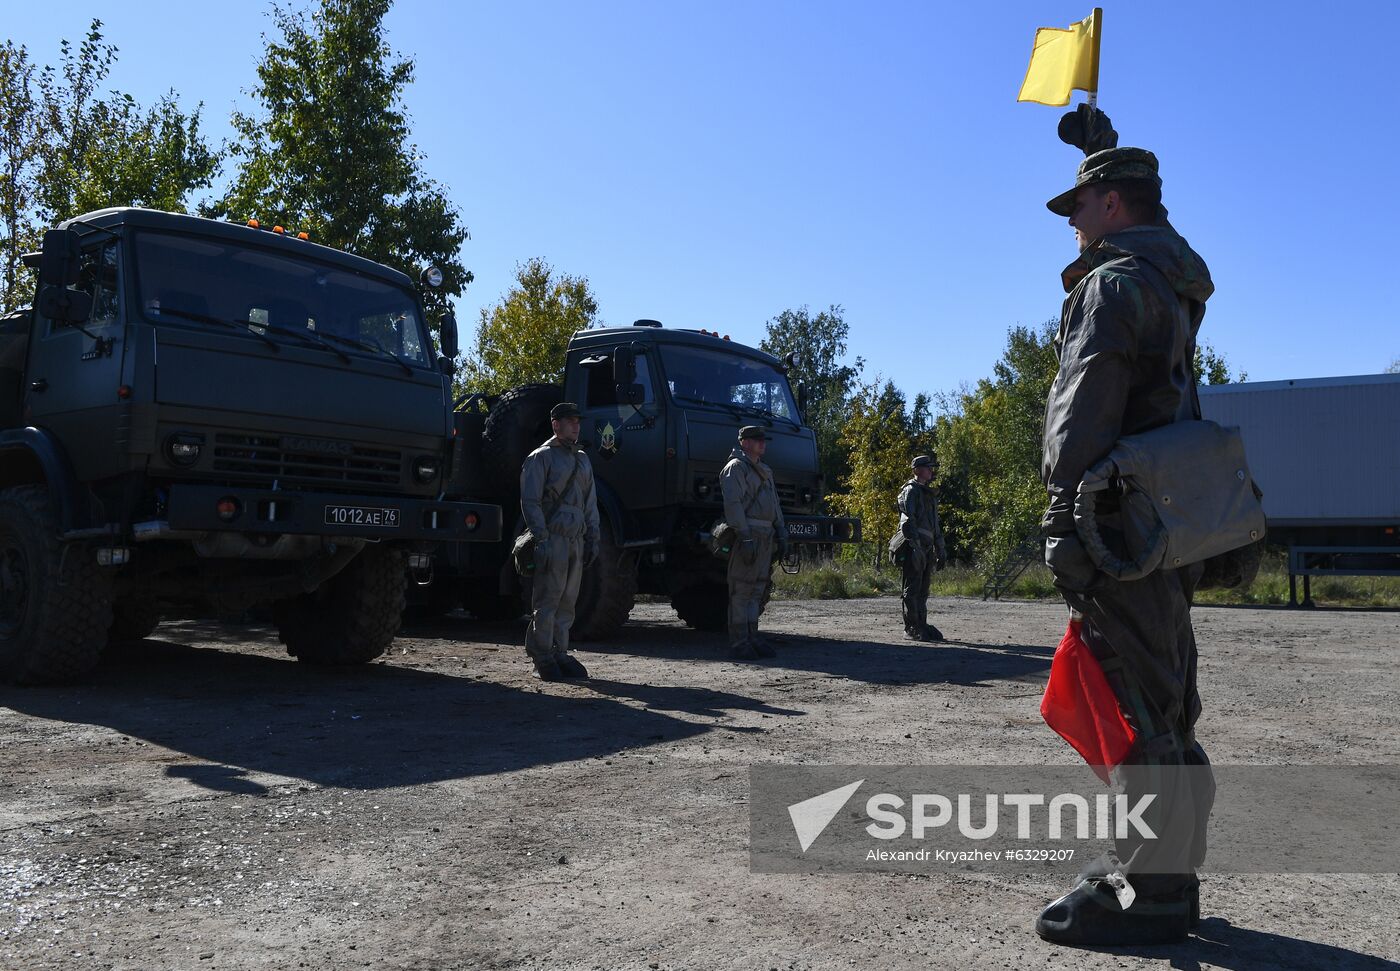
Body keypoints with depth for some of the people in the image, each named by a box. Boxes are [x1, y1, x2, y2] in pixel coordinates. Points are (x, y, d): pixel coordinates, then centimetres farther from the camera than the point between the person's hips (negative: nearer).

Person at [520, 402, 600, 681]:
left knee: (567, 601, 7)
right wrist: (541, 539, -15)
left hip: (576, 540, 7)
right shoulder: (541, 457, -1)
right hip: (553, 538, -7)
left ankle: (559, 653, 14)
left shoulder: (582, 459, 21)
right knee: (547, 601, -6)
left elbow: (590, 502, 23)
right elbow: (530, 502, -8)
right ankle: (542, 657, -1)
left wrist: (592, 538, 14)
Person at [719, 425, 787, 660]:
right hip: (747, 535, -9)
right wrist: (745, 538, -22)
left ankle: (752, 638, 15)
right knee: (741, 590, -7)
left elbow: (775, 505, 26)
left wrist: (781, 535, 16)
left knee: (756, 590, 10)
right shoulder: (736, 467, -5)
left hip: (765, 537, 9)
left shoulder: (765, 471, 23)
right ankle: (739, 643, -5)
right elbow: (733, 504, -15)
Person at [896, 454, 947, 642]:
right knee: (912, 589, -6)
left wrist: (941, 550, 23)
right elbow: (908, 521, -16)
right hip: (914, 547, -9)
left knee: (923, 590, 11)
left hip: (927, 548, 9)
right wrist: (915, 546, -24)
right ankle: (912, 628, -4)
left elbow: (935, 525, 26)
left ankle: (922, 625, 16)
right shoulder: (910, 491, -6)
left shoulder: (929, 493, 21)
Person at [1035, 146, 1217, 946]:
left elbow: (1087, 407, -18)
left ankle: (1148, 893, 0)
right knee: (1168, 708, 12)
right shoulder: (1174, 287, 22)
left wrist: (1064, 517, -22)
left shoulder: (1113, 282, -8)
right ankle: (1173, 878, 21)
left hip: (1121, 521, -10)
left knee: (1139, 710, -7)